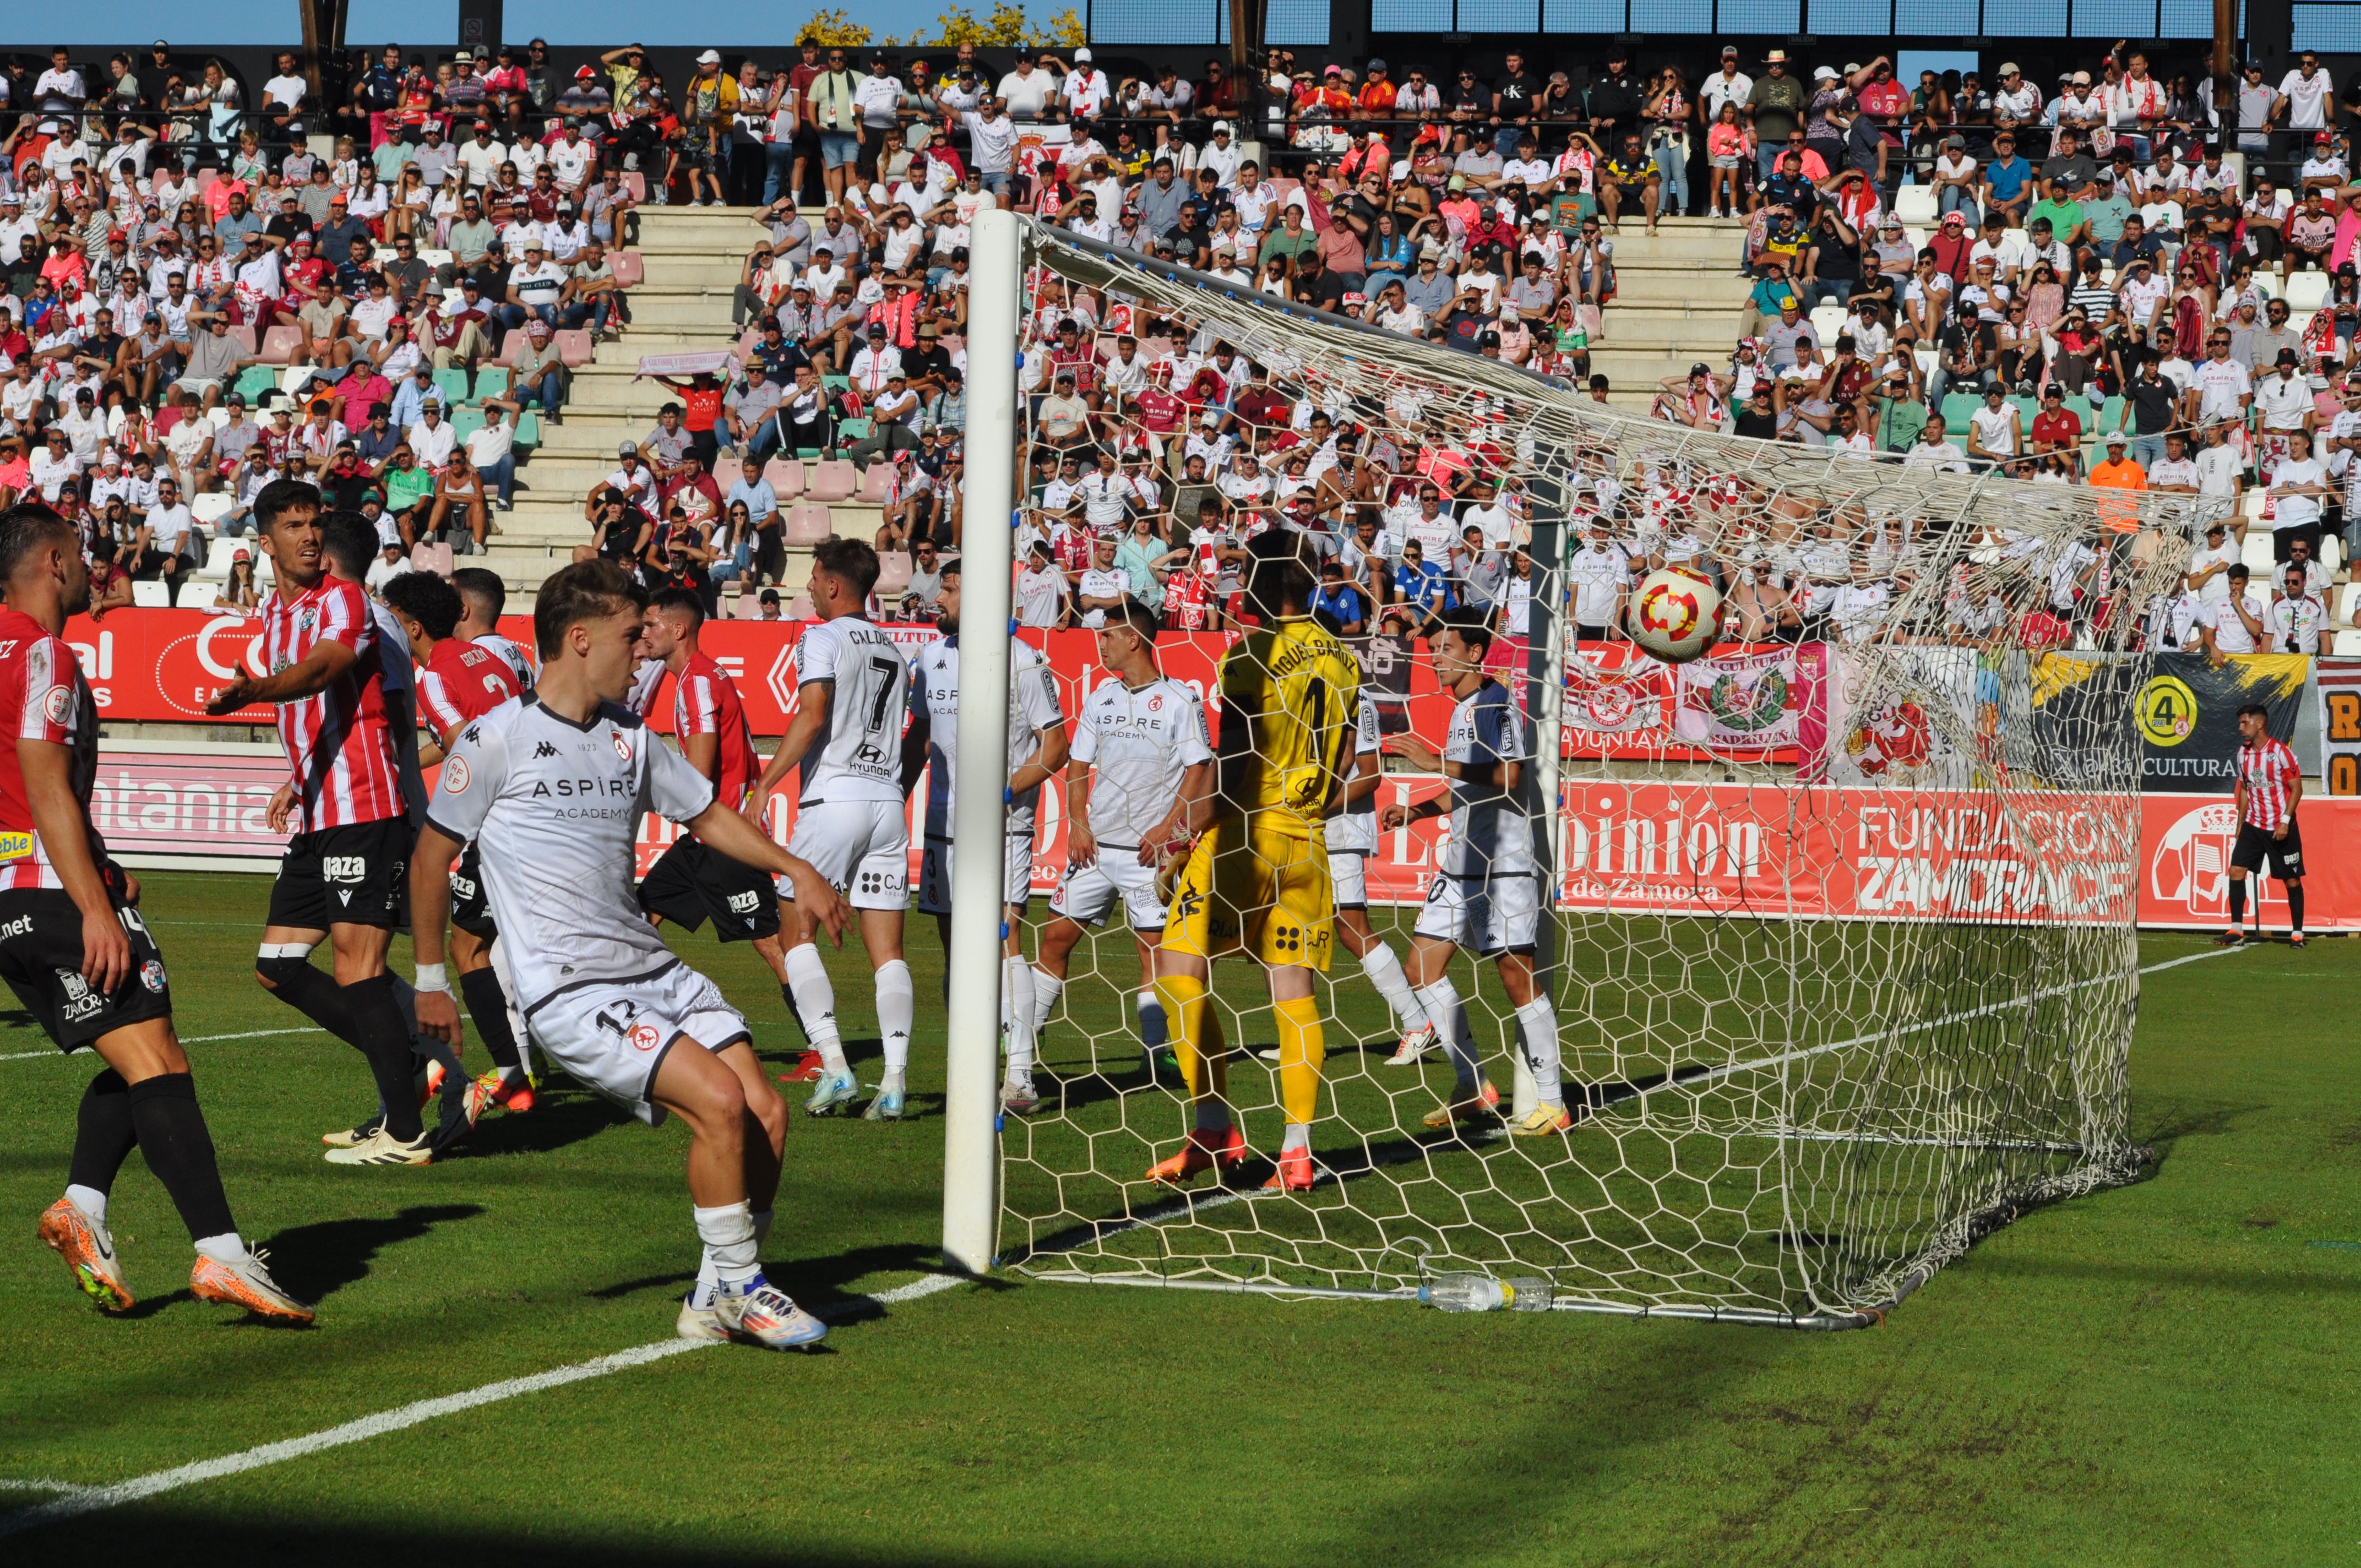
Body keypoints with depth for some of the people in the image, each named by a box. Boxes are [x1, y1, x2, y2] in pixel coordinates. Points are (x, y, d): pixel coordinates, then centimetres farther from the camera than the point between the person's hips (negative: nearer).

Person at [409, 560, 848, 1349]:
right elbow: (432, 855, 2)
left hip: (654, 971, 7)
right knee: (719, 1101, -22)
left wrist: (795, 869, 11)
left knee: (766, 1112, -7)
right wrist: (431, 979, 6)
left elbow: (707, 814, 25)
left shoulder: (631, 737, 12)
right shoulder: (497, 739, -6)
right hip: (569, 990, -7)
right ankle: (741, 1285, -5)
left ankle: (715, 1301, 9)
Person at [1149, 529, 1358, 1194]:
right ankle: (1296, 1152, 3)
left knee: (1178, 968, 0)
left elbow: (1230, 763, -14)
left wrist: (1187, 827, -7)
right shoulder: (1341, 662, 10)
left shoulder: (1252, 656, -11)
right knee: (1293, 988, 6)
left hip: (1246, 833, -7)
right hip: (1306, 844, 7)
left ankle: (1216, 1128, -4)